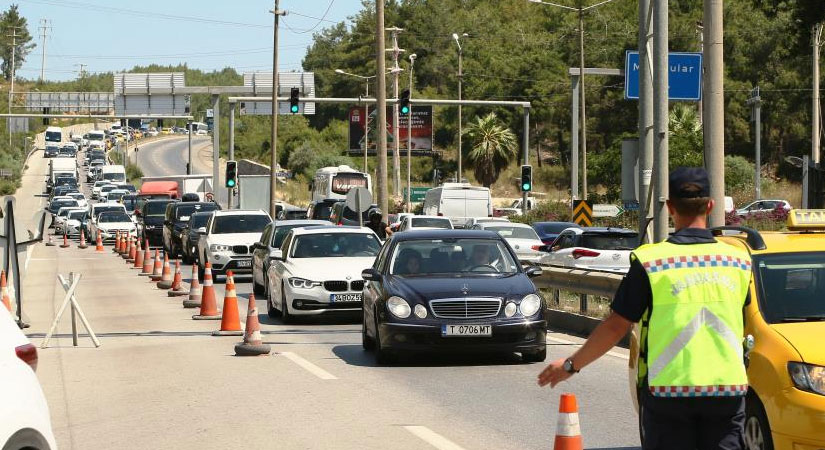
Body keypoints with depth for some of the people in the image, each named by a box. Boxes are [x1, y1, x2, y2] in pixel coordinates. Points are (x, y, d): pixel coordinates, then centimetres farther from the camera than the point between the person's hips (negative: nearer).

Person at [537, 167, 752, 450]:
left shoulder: (649, 261, -7)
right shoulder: (739, 260, 3)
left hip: (668, 388, -2)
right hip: (728, 389, 2)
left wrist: (571, 365, 10)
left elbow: (616, 326, -3)